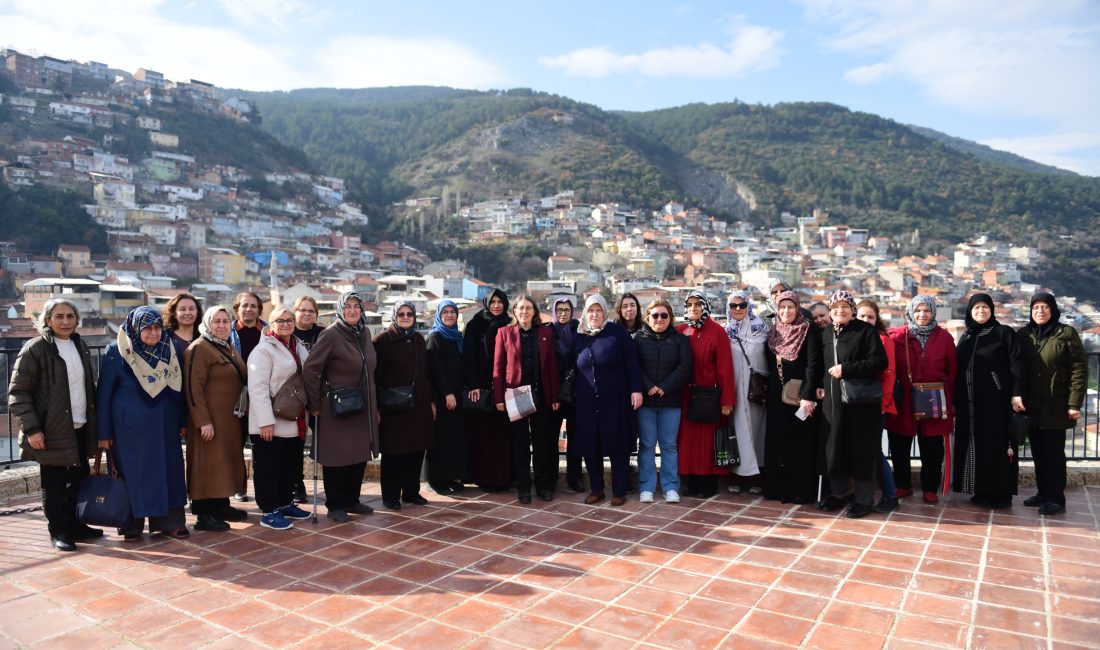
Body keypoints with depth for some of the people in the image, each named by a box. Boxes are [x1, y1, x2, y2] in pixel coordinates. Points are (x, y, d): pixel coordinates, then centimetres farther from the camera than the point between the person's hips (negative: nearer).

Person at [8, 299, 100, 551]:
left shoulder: (80, 347, 12)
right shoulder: (35, 348, -8)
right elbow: (18, 393, -10)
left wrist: (94, 423, 14)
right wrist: (31, 429, -16)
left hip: (80, 428, 6)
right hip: (53, 431, -6)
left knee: (79, 478, 13)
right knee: (54, 484, 4)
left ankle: (75, 525, 27)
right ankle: (58, 531, 16)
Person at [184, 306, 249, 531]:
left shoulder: (229, 348, 15)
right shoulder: (199, 349, -12)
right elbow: (193, 387, -18)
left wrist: (240, 412, 16)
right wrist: (203, 421, -22)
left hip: (230, 418, 9)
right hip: (210, 419, -9)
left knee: (227, 460, 14)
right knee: (208, 464, -3)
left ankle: (222, 506, 25)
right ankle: (203, 514, 4)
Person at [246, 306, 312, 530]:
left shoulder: (299, 348, 13)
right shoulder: (263, 350, -11)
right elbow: (257, 388, -18)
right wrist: (265, 421, -22)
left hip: (293, 422, 8)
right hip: (271, 423, -8)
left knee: (291, 466, 16)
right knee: (269, 468, 2)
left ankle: (285, 503, 30)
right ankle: (269, 512, 11)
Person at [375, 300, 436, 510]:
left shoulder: (418, 339, 12)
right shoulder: (383, 339, -4)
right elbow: (375, 374, -7)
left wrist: (432, 401, 12)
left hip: (419, 406, 5)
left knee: (417, 450, 9)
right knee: (393, 453, 2)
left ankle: (411, 492, 22)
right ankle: (390, 496, 14)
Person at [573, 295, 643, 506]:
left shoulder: (617, 332, -4)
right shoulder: (579, 337, 9)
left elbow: (632, 361, -7)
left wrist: (636, 389, -13)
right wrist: (573, 394, 13)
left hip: (615, 400, -4)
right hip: (587, 401, 4)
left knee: (617, 445, 3)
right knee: (590, 446, 7)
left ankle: (619, 491, 15)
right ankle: (596, 489, 21)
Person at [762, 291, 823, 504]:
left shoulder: (809, 332, -5)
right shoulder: (773, 334, 10)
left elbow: (813, 364, -13)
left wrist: (808, 395, -22)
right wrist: (768, 394, 10)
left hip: (801, 395, -5)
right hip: (777, 397, 5)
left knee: (801, 442, -1)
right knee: (778, 442, 7)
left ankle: (802, 490, 6)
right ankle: (778, 487, 14)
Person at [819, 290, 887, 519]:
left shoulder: (865, 331, -5)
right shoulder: (826, 334, 12)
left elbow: (880, 361, -13)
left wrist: (846, 369, -18)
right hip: (833, 400, 5)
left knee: (861, 449, 0)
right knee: (834, 446, 8)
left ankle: (864, 499, 11)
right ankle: (838, 493, 22)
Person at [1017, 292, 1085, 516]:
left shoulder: (1066, 333, -4)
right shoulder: (1023, 335, 7)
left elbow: (1079, 369, -7)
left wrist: (1075, 403, -12)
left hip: (1055, 407, -4)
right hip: (1031, 406, 4)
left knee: (1054, 453, 0)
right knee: (1038, 452, 11)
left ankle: (1056, 498, 9)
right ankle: (1043, 493, 22)